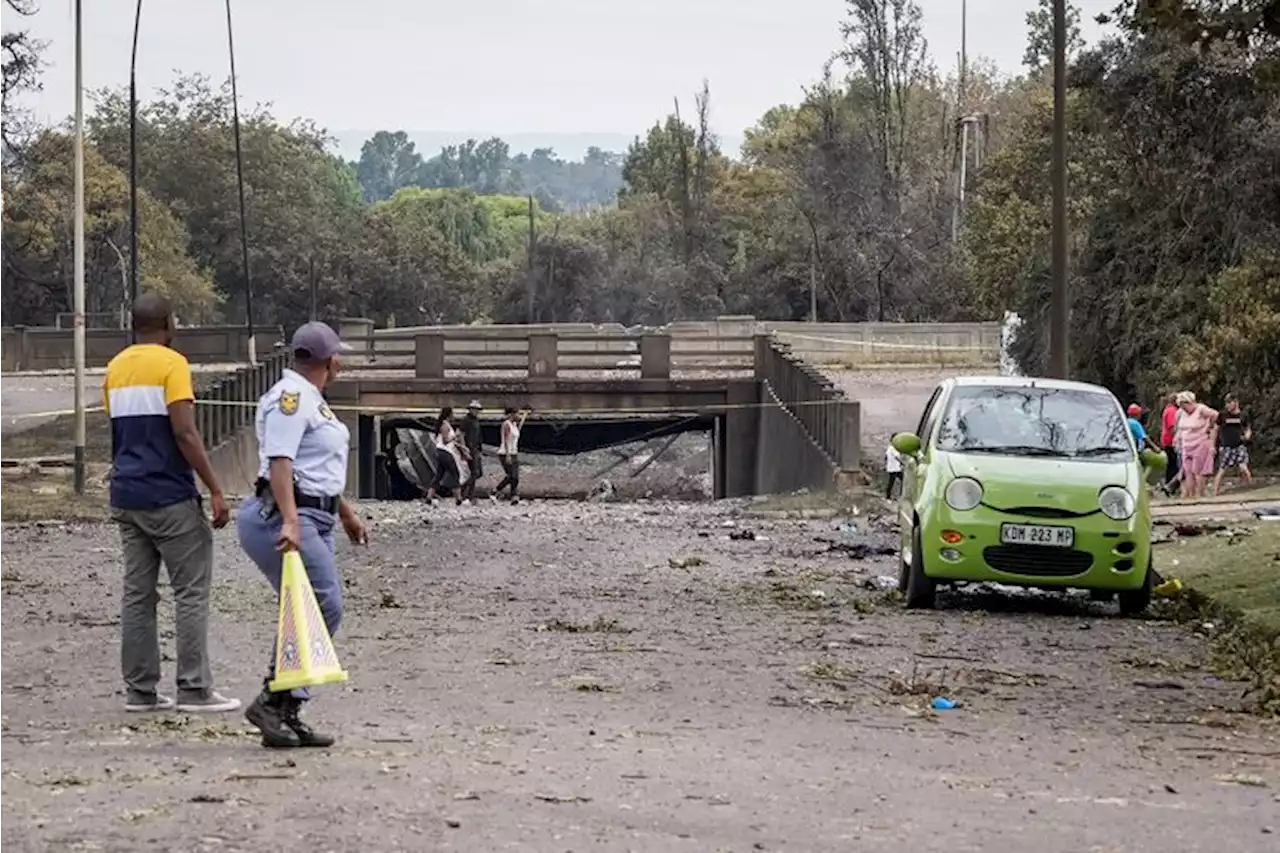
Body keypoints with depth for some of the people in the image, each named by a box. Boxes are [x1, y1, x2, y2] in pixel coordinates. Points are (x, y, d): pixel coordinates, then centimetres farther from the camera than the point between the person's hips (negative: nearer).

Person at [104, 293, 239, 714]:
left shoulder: (115, 367, 13)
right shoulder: (171, 363, -9)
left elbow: (118, 432, 16)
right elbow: (185, 433, -17)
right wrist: (215, 490, -15)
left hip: (126, 495, 7)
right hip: (170, 497, -7)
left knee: (137, 593, 9)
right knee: (192, 592, -2)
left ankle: (139, 689, 10)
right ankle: (194, 689, -4)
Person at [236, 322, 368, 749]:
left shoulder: (310, 399, 21)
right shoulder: (289, 397, -12)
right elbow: (279, 462, -22)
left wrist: (346, 512, 36)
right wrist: (289, 521, -32)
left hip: (312, 520, 11)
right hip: (284, 519, -11)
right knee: (323, 609, -15)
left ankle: (284, 714, 7)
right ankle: (273, 702, -13)